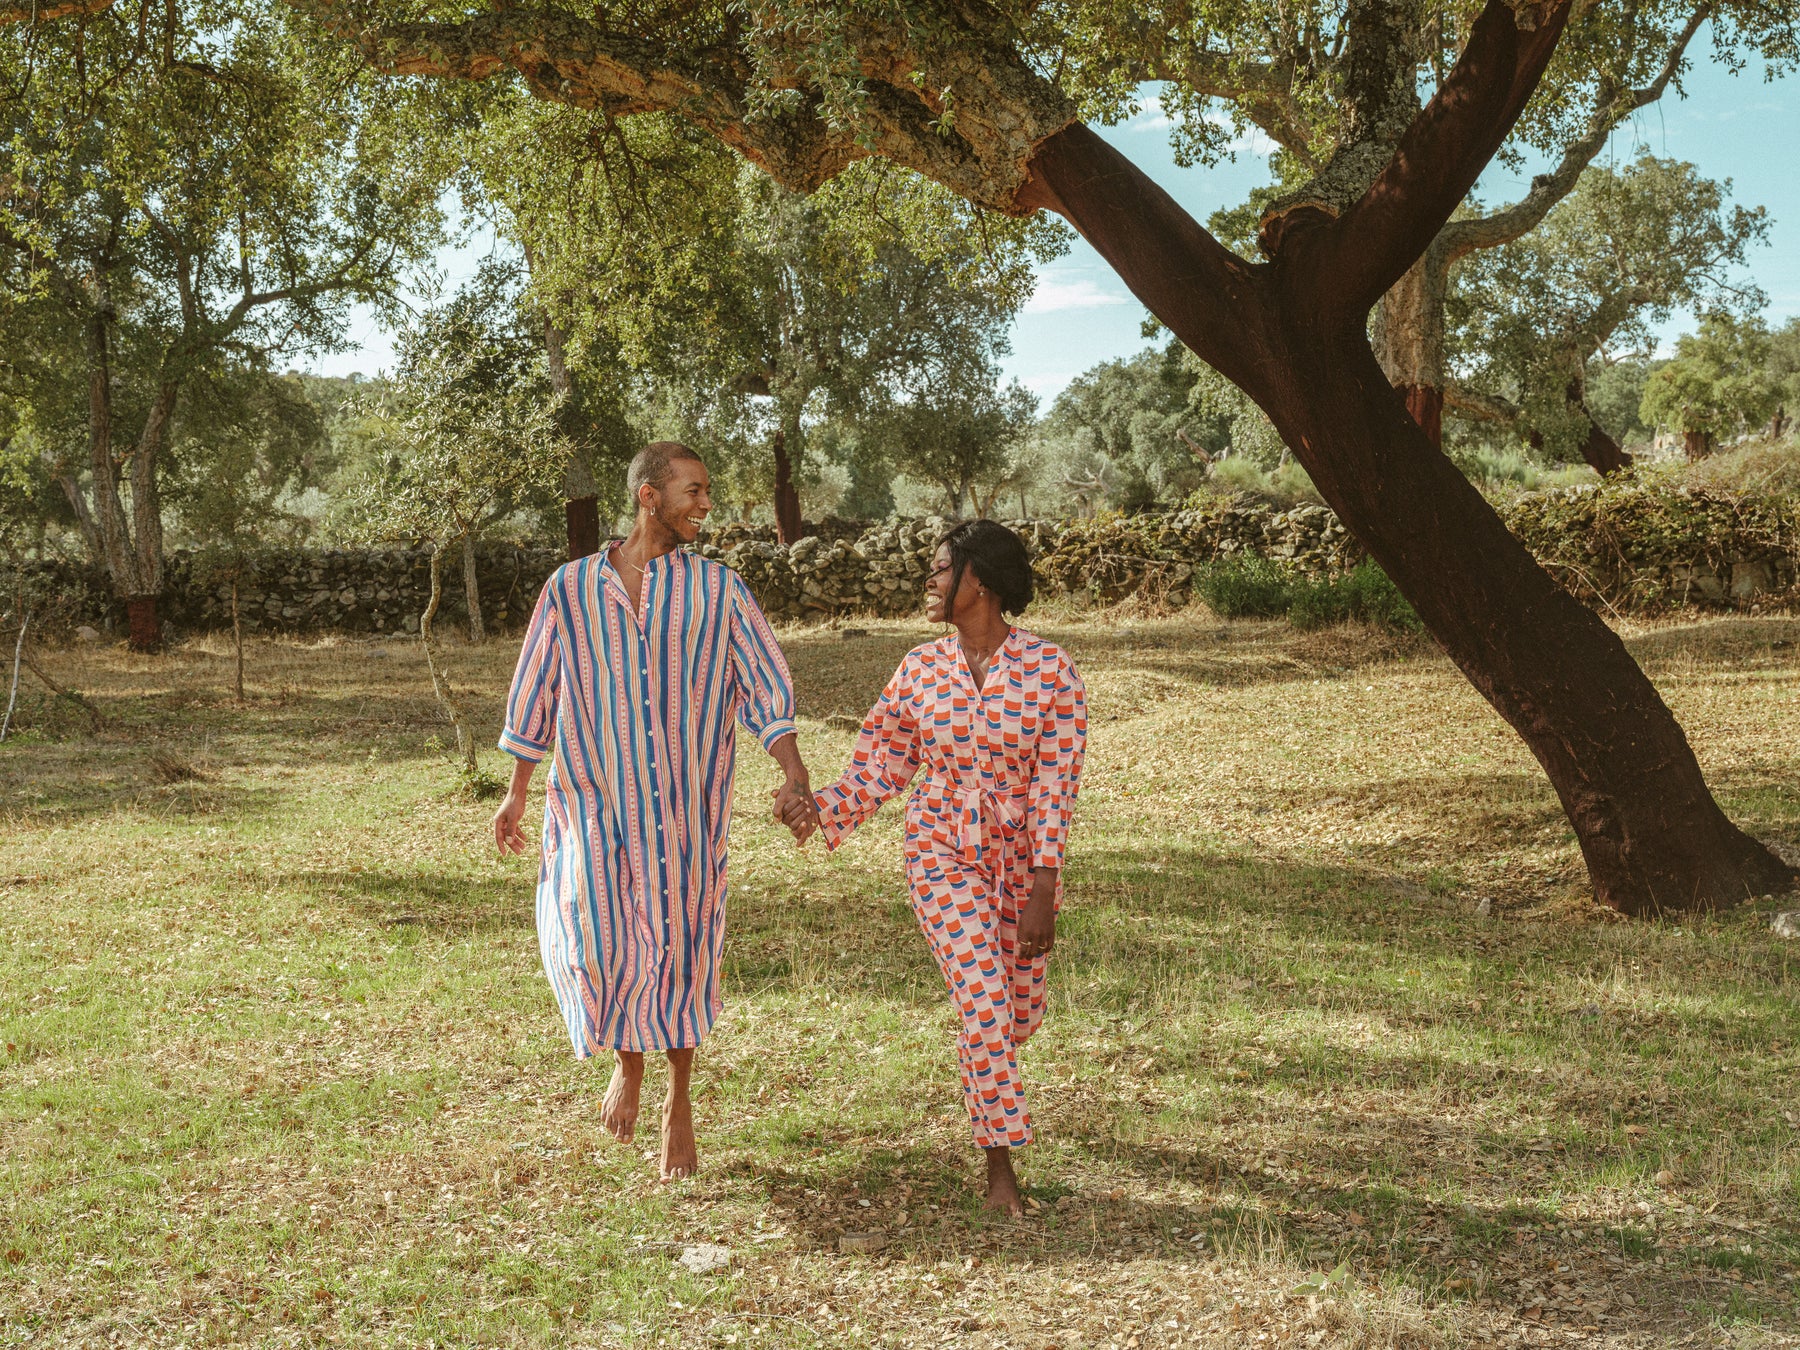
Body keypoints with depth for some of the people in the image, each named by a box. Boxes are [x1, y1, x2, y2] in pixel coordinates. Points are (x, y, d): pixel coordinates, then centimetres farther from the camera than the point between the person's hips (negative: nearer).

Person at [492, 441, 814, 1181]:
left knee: (678, 949, 6)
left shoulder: (718, 588, 0)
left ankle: (679, 1100, 28)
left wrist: (794, 774, -13)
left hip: (683, 804, 0)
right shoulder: (571, 586, 1)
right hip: (594, 797, 0)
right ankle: (625, 1063, 13)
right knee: (590, 927, -17)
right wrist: (516, 793, 11)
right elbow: (537, 691, 9)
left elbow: (768, 683, 0)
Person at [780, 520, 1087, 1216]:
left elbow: (1056, 786, -16)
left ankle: (981, 1072, 50)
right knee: (984, 999, -13)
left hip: (1023, 857, 0)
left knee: (1020, 1012, 13)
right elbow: (879, 769, 0)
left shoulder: (1050, 667, -14)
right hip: (943, 855, 0)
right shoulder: (920, 670, -5)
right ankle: (1000, 1165, -1)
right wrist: (819, 810, -19)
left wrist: (1043, 892, -20)